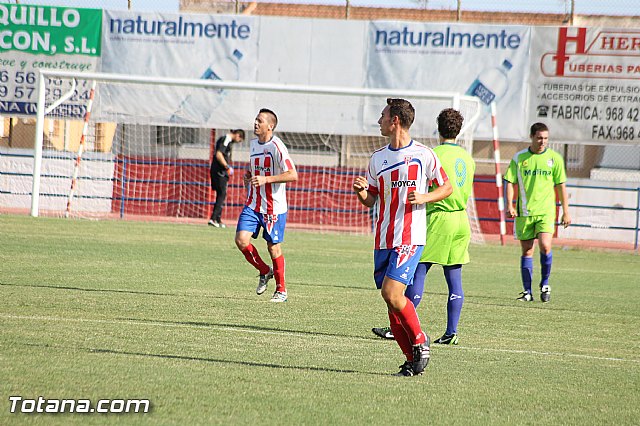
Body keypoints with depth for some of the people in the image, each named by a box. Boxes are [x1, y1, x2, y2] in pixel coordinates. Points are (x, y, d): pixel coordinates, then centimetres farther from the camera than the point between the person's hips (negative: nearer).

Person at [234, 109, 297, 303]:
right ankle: (265, 271, 16)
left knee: (273, 246, 2)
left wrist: (266, 179, -27)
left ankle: (281, 290, 17)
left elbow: (293, 175, -21)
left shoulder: (276, 147, -15)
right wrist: (248, 175, 10)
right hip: (253, 205, 6)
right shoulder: (254, 144, 9)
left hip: (274, 207, -6)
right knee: (241, 239, -9)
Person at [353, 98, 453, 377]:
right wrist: (361, 192, -5)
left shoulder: (423, 155, -3)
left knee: (392, 293, -20)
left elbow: (447, 187, 5)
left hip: (410, 238, -6)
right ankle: (413, 360, 9)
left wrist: (424, 197, -13)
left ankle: (420, 342, -1)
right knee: (391, 300, 2)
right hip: (383, 239, 6)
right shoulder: (378, 158, 13)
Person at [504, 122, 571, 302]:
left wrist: (566, 211, 5)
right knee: (527, 251, 3)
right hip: (524, 212, 1)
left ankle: (545, 284, 3)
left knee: (545, 246, -18)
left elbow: (561, 186, 7)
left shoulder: (555, 158, 4)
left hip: (546, 211, -1)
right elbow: (511, 182, 5)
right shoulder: (519, 158, 4)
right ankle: (527, 292, 10)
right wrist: (509, 205, -9)